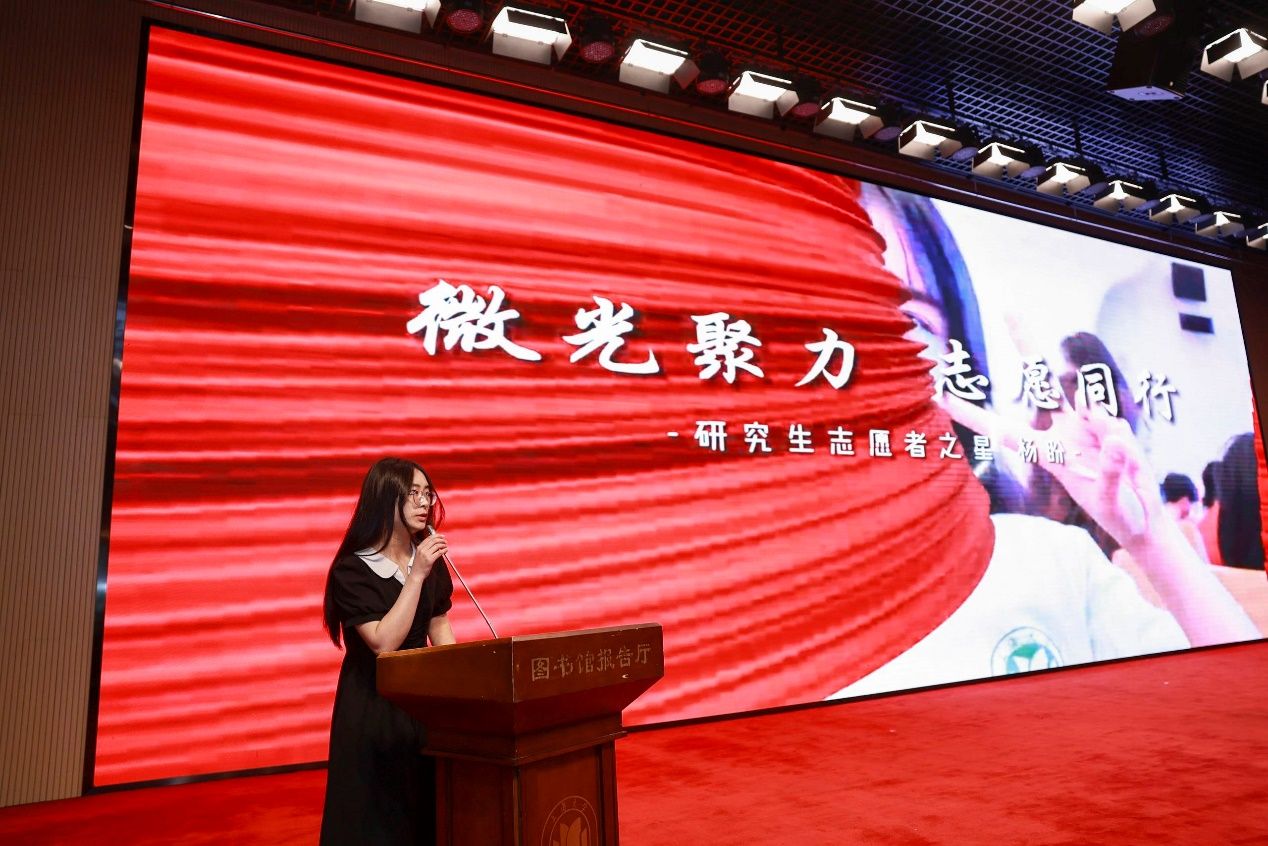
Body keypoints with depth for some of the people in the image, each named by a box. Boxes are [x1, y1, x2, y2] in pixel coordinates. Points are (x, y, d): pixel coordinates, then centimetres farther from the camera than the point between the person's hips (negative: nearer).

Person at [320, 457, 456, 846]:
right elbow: (384, 642, -24)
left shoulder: (431, 560, 1)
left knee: (429, 807, 13)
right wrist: (416, 575, -27)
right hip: (373, 705, -5)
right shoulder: (351, 570, -16)